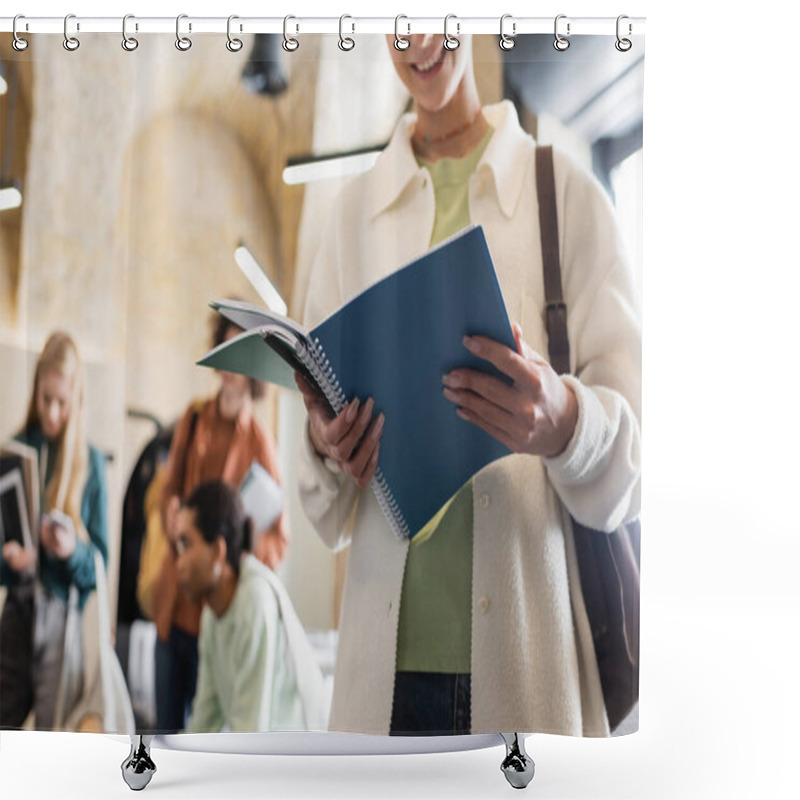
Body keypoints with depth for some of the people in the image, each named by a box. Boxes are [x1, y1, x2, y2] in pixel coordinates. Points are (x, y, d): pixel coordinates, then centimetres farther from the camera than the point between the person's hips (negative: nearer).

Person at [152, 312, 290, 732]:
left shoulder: (260, 444, -9)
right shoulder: (192, 419, 4)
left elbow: (279, 540, -5)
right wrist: (172, 513, -6)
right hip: (172, 604, 5)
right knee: (165, 730, 13)